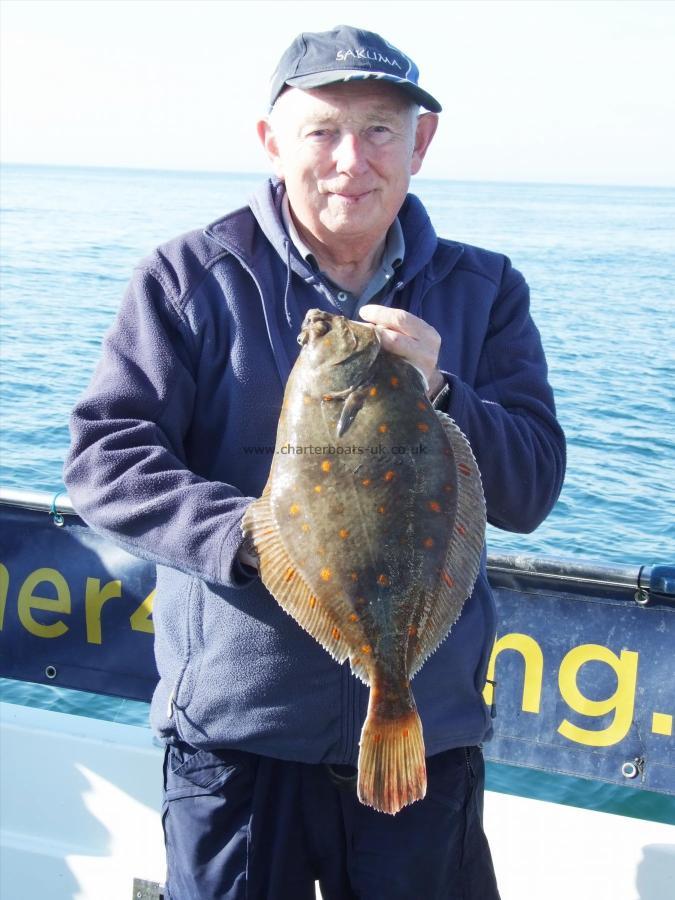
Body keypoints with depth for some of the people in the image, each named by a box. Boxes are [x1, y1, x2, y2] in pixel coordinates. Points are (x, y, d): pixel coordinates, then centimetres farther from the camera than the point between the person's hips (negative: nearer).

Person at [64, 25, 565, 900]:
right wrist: (251, 534, -25)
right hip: (236, 721, -2)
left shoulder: (483, 292, 3)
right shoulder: (192, 278, -4)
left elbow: (532, 492, -2)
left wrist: (437, 395, -21)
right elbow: (106, 454, -10)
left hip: (427, 723, 3)